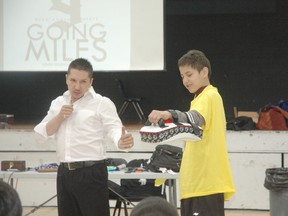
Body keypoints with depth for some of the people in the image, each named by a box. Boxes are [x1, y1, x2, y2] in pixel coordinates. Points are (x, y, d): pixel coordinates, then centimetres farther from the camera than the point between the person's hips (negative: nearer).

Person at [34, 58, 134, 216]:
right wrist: (60, 117, -7)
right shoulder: (58, 103, 13)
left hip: (91, 173, -6)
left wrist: (122, 141, -36)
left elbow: (114, 129, -14)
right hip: (64, 173, 6)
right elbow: (44, 133, 10)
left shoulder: (102, 103, -4)